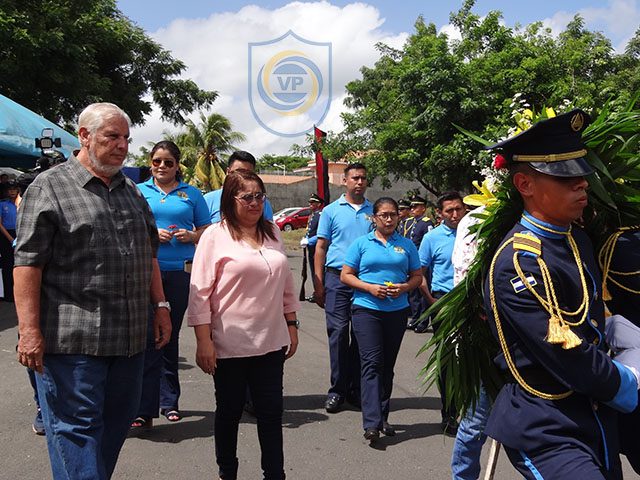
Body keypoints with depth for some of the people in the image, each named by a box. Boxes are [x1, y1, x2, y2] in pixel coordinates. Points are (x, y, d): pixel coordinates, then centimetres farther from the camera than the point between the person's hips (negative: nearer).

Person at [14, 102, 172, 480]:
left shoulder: (131, 191, 16)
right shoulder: (49, 187, -4)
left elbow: (149, 254, 22)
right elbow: (28, 263, -11)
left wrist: (161, 306, 15)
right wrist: (30, 331, -17)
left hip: (130, 337, 7)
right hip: (73, 340, -6)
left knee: (119, 421, 14)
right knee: (77, 428, -2)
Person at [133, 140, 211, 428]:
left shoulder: (191, 194, 12)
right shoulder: (138, 191, 9)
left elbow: (206, 230, 14)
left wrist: (191, 236, -7)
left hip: (180, 272, 2)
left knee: (171, 336, 11)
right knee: (148, 337, -8)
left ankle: (169, 402, 22)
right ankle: (144, 408, -4)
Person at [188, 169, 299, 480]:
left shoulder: (272, 233, 9)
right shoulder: (215, 236, -7)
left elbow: (286, 285, 15)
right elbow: (200, 293, -9)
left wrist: (292, 327, 13)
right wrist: (203, 341, -12)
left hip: (271, 342, 4)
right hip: (229, 344, -4)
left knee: (271, 411, 8)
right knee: (229, 411, 12)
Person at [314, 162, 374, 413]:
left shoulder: (373, 211, 11)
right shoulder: (331, 211, 7)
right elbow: (321, 248, 5)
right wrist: (318, 284, -2)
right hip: (337, 277, -2)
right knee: (338, 332, -4)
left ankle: (356, 389, 15)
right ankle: (337, 389, 4)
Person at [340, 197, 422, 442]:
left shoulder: (407, 245, 11)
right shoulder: (361, 243, 4)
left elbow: (417, 276, 13)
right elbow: (345, 275, 2)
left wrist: (403, 288, -8)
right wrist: (369, 288, -13)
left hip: (397, 310, 3)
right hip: (366, 309, -3)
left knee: (388, 364, 10)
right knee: (371, 362, -12)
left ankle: (382, 417, 22)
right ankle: (371, 423, -15)